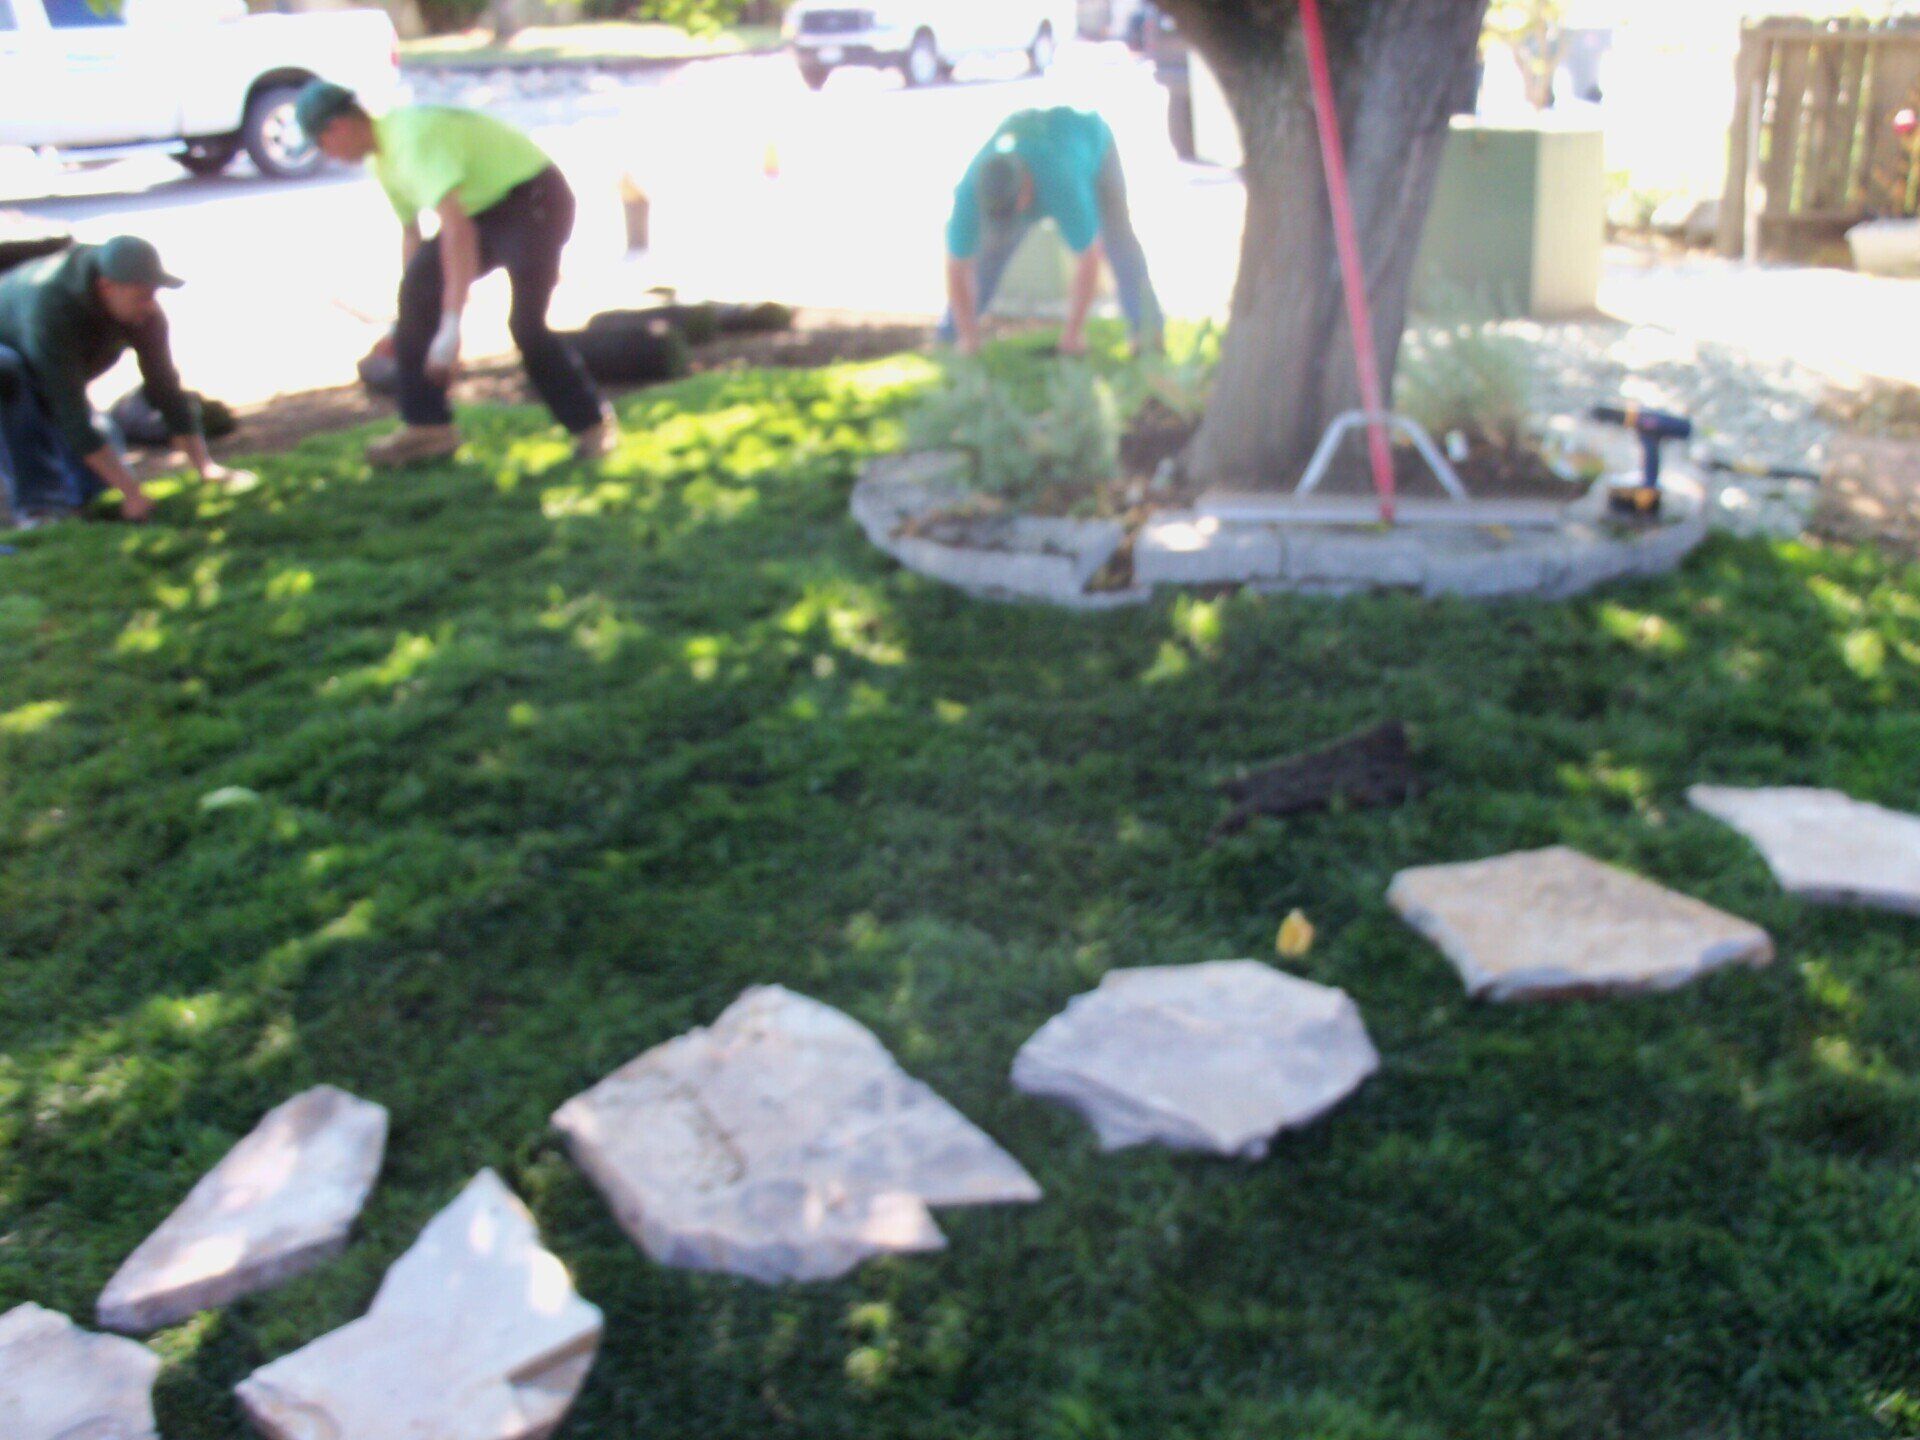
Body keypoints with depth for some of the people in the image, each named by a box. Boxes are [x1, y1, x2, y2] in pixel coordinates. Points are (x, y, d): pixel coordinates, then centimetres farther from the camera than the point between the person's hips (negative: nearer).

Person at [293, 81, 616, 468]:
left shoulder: (413, 139, -27)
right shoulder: (382, 156, 5)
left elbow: (456, 228, -36)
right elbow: (411, 230, 18)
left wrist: (451, 326, -40)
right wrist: (405, 326, 24)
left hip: (535, 199, -10)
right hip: (485, 208, 10)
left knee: (526, 322, -22)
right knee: (417, 288, 0)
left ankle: (591, 423, -2)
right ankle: (427, 425, 4)